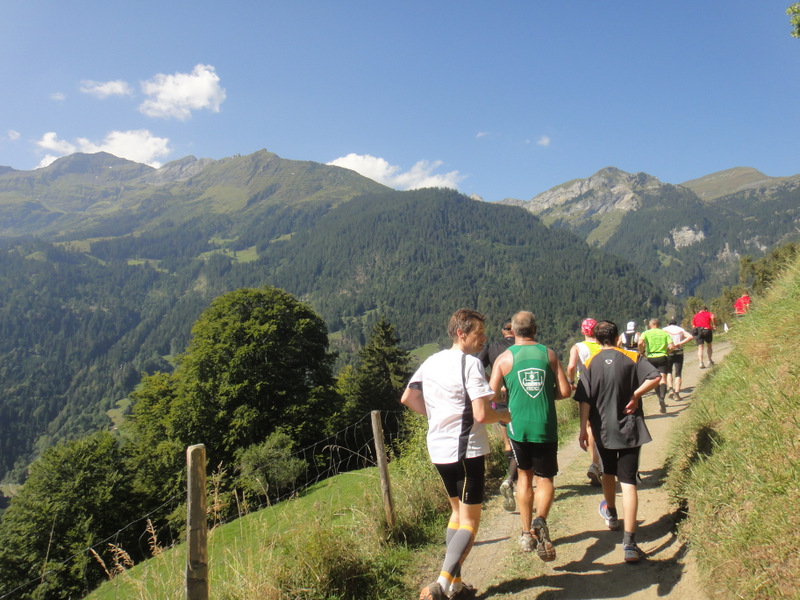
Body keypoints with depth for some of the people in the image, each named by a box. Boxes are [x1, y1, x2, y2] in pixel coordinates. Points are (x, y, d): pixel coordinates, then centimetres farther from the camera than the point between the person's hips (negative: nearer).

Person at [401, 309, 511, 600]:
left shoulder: (431, 361, 7)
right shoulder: (470, 364, -16)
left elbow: (407, 398, 14)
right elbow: (482, 414, -23)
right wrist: (505, 415, -3)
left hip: (439, 450, 8)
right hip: (467, 450, -7)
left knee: (457, 511, 22)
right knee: (470, 521, 4)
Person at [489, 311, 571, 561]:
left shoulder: (504, 358, -3)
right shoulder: (548, 354, 0)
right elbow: (565, 391, -1)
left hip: (518, 426, 1)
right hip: (545, 427, 0)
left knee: (524, 475, 19)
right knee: (545, 478, 11)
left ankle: (527, 533, 22)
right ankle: (540, 521, -16)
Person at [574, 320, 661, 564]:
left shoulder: (591, 363, -3)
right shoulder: (632, 358, -3)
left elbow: (585, 400, -6)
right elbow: (655, 377, -17)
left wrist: (583, 429, -2)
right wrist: (635, 395, -8)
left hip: (602, 429, 1)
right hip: (629, 428, -1)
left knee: (608, 472, 25)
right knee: (628, 482, -2)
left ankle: (610, 513, 48)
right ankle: (629, 543, -8)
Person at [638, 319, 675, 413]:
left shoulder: (646, 333, 4)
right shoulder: (665, 333, 8)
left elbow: (640, 343, -15)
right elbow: (672, 346, -3)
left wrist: (641, 352, 1)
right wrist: (666, 352, 15)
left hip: (651, 358, 1)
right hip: (663, 357, 0)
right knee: (663, 378, -9)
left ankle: (660, 399, 19)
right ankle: (662, 398, -32)